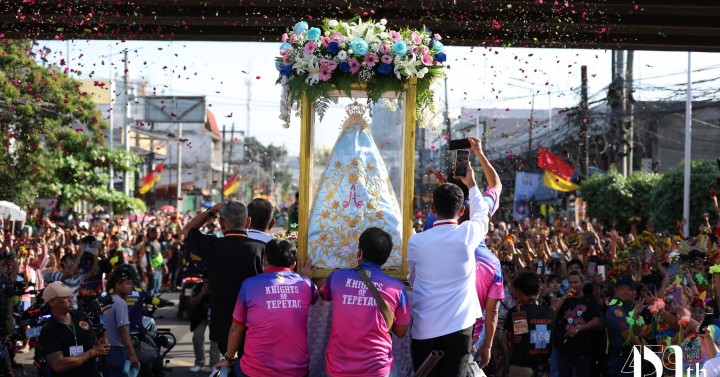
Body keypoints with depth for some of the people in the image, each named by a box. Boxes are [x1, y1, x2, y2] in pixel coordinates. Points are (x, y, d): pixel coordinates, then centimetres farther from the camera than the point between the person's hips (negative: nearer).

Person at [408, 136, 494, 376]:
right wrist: (471, 184, 35)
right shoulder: (468, 235, -4)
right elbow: (481, 212, 19)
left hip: (424, 329, 1)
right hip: (458, 327, -1)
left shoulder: (416, 241, -2)